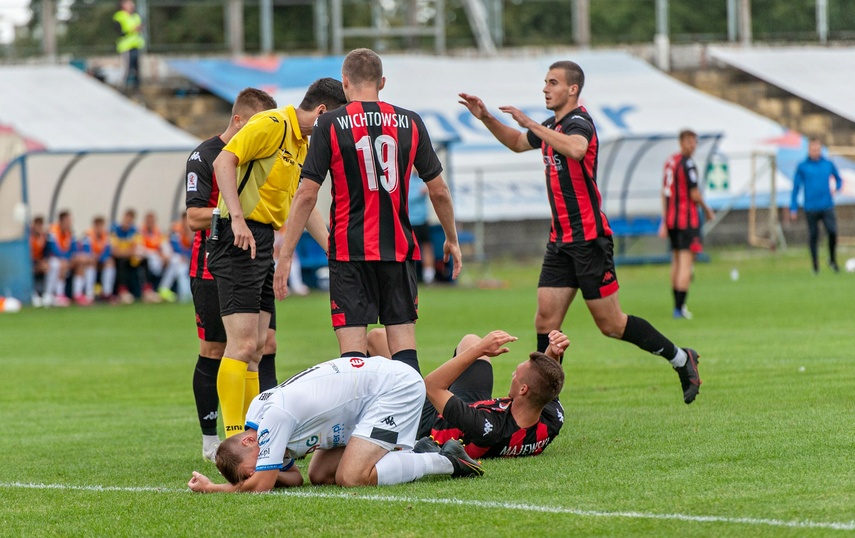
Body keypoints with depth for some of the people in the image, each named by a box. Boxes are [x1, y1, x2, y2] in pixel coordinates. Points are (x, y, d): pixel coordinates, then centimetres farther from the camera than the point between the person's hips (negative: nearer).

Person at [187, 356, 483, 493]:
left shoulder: (275, 417, -26)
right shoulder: (259, 412, 3)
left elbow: (261, 485, -25)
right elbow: (293, 478, 10)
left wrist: (213, 489, -14)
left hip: (397, 386, -10)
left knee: (351, 478, -22)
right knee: (320, 475, 4)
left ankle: (447, 461, -9)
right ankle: (408, 456, 13)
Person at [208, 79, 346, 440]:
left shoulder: (302, 145, 20)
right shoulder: (272, 125, -10)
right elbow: (224, 161, -20)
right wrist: (237, 218, -28)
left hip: (265, 243, 10)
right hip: (240, 238, -10)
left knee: (256, 348, 10)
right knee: (242, 344, -14)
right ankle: (233, 437, -15)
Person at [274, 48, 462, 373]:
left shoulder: (330, 125, -4)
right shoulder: (409, 123, 4)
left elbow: (307, 194, -7)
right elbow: (439, 190, 9)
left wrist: (285, 255, -3)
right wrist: (452, 240, 23)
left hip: (350, 251, -2)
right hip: (399, 249, 2)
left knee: (352, 350, -3)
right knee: (404, 347, 4)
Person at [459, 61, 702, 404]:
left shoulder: (579, 122, -14)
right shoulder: (553, 126, 14)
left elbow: (575, 149, -40)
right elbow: (517, 142, 34)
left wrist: (530, 124, -34)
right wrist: (485, 117, 20)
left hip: (589, 240, -8)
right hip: (561, 241, 8)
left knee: (611, 324, -3)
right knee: (546, 321, -1)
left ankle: (680, 358, 13)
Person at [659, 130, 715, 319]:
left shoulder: (669, 162, 12)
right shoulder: (687, 164, -14)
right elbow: (694, 194, -15)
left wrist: (664, 221, 19)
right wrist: (707, 210, 3)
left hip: (671, 217, 9)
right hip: (688, 219, -9)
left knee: (676, 262, 16)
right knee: (686, 262, -9)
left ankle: (677, 305, 20)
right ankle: (680, 308, -15)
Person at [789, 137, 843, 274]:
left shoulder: (828, 164, 7)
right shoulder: (802, 167, 2)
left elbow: (838, 179, 22)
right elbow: (796, 188, 5)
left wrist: (837, 188, -1)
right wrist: (793, 209, 2)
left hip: (827, 206, 0)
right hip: (810, 208, 0)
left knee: (832, 232, -16)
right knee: (813, 237, 3)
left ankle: (832, 260, 5)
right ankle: (815, 266, 15)